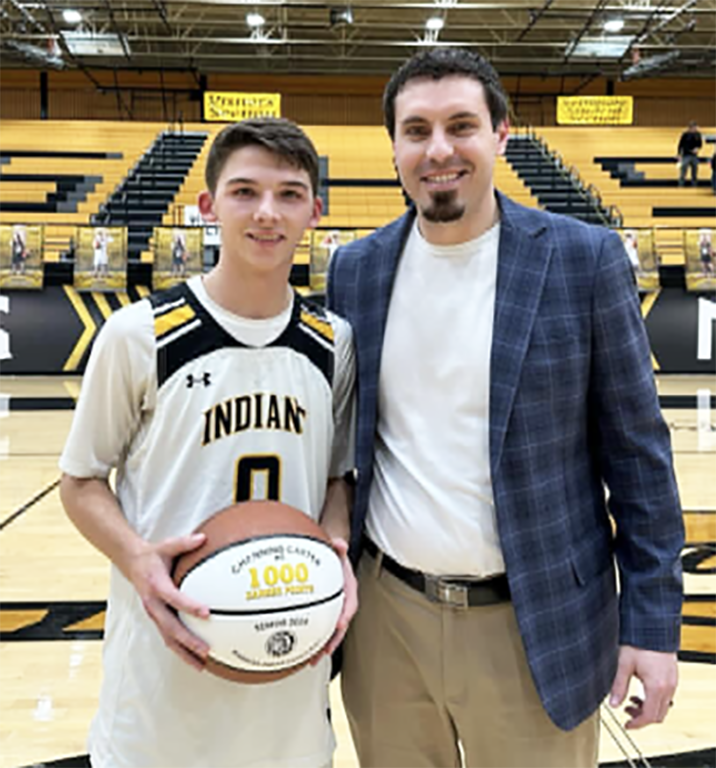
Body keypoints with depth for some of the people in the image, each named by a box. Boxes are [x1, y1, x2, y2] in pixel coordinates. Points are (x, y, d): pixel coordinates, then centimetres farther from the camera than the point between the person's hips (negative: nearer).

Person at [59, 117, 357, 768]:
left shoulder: (334, 344, 2)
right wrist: (139, 560, -18)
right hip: (165, 654, -2)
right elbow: (82, 481, -1)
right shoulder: (139, 335, -9)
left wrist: (336, 548, -8)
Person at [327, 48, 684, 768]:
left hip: (532, 625, -2)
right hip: (385, 615, 3)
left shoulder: (585, 259, -7)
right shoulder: (356, 269, 2)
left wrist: (653, 623, -7)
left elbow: (636, 452, -5)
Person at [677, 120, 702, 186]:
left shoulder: (698, 134, 4)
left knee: (695, 171, 8)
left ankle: (694, 185, 16)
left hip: (694, 156, 4)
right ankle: (680, 186, -3)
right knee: (683, 172, -7)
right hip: (686, 155, -4)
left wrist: (697, 148, -10)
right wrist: (679, 155, -8)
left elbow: (700, 144, 13)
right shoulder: (685, 134, -8)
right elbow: (680, 145, -4)